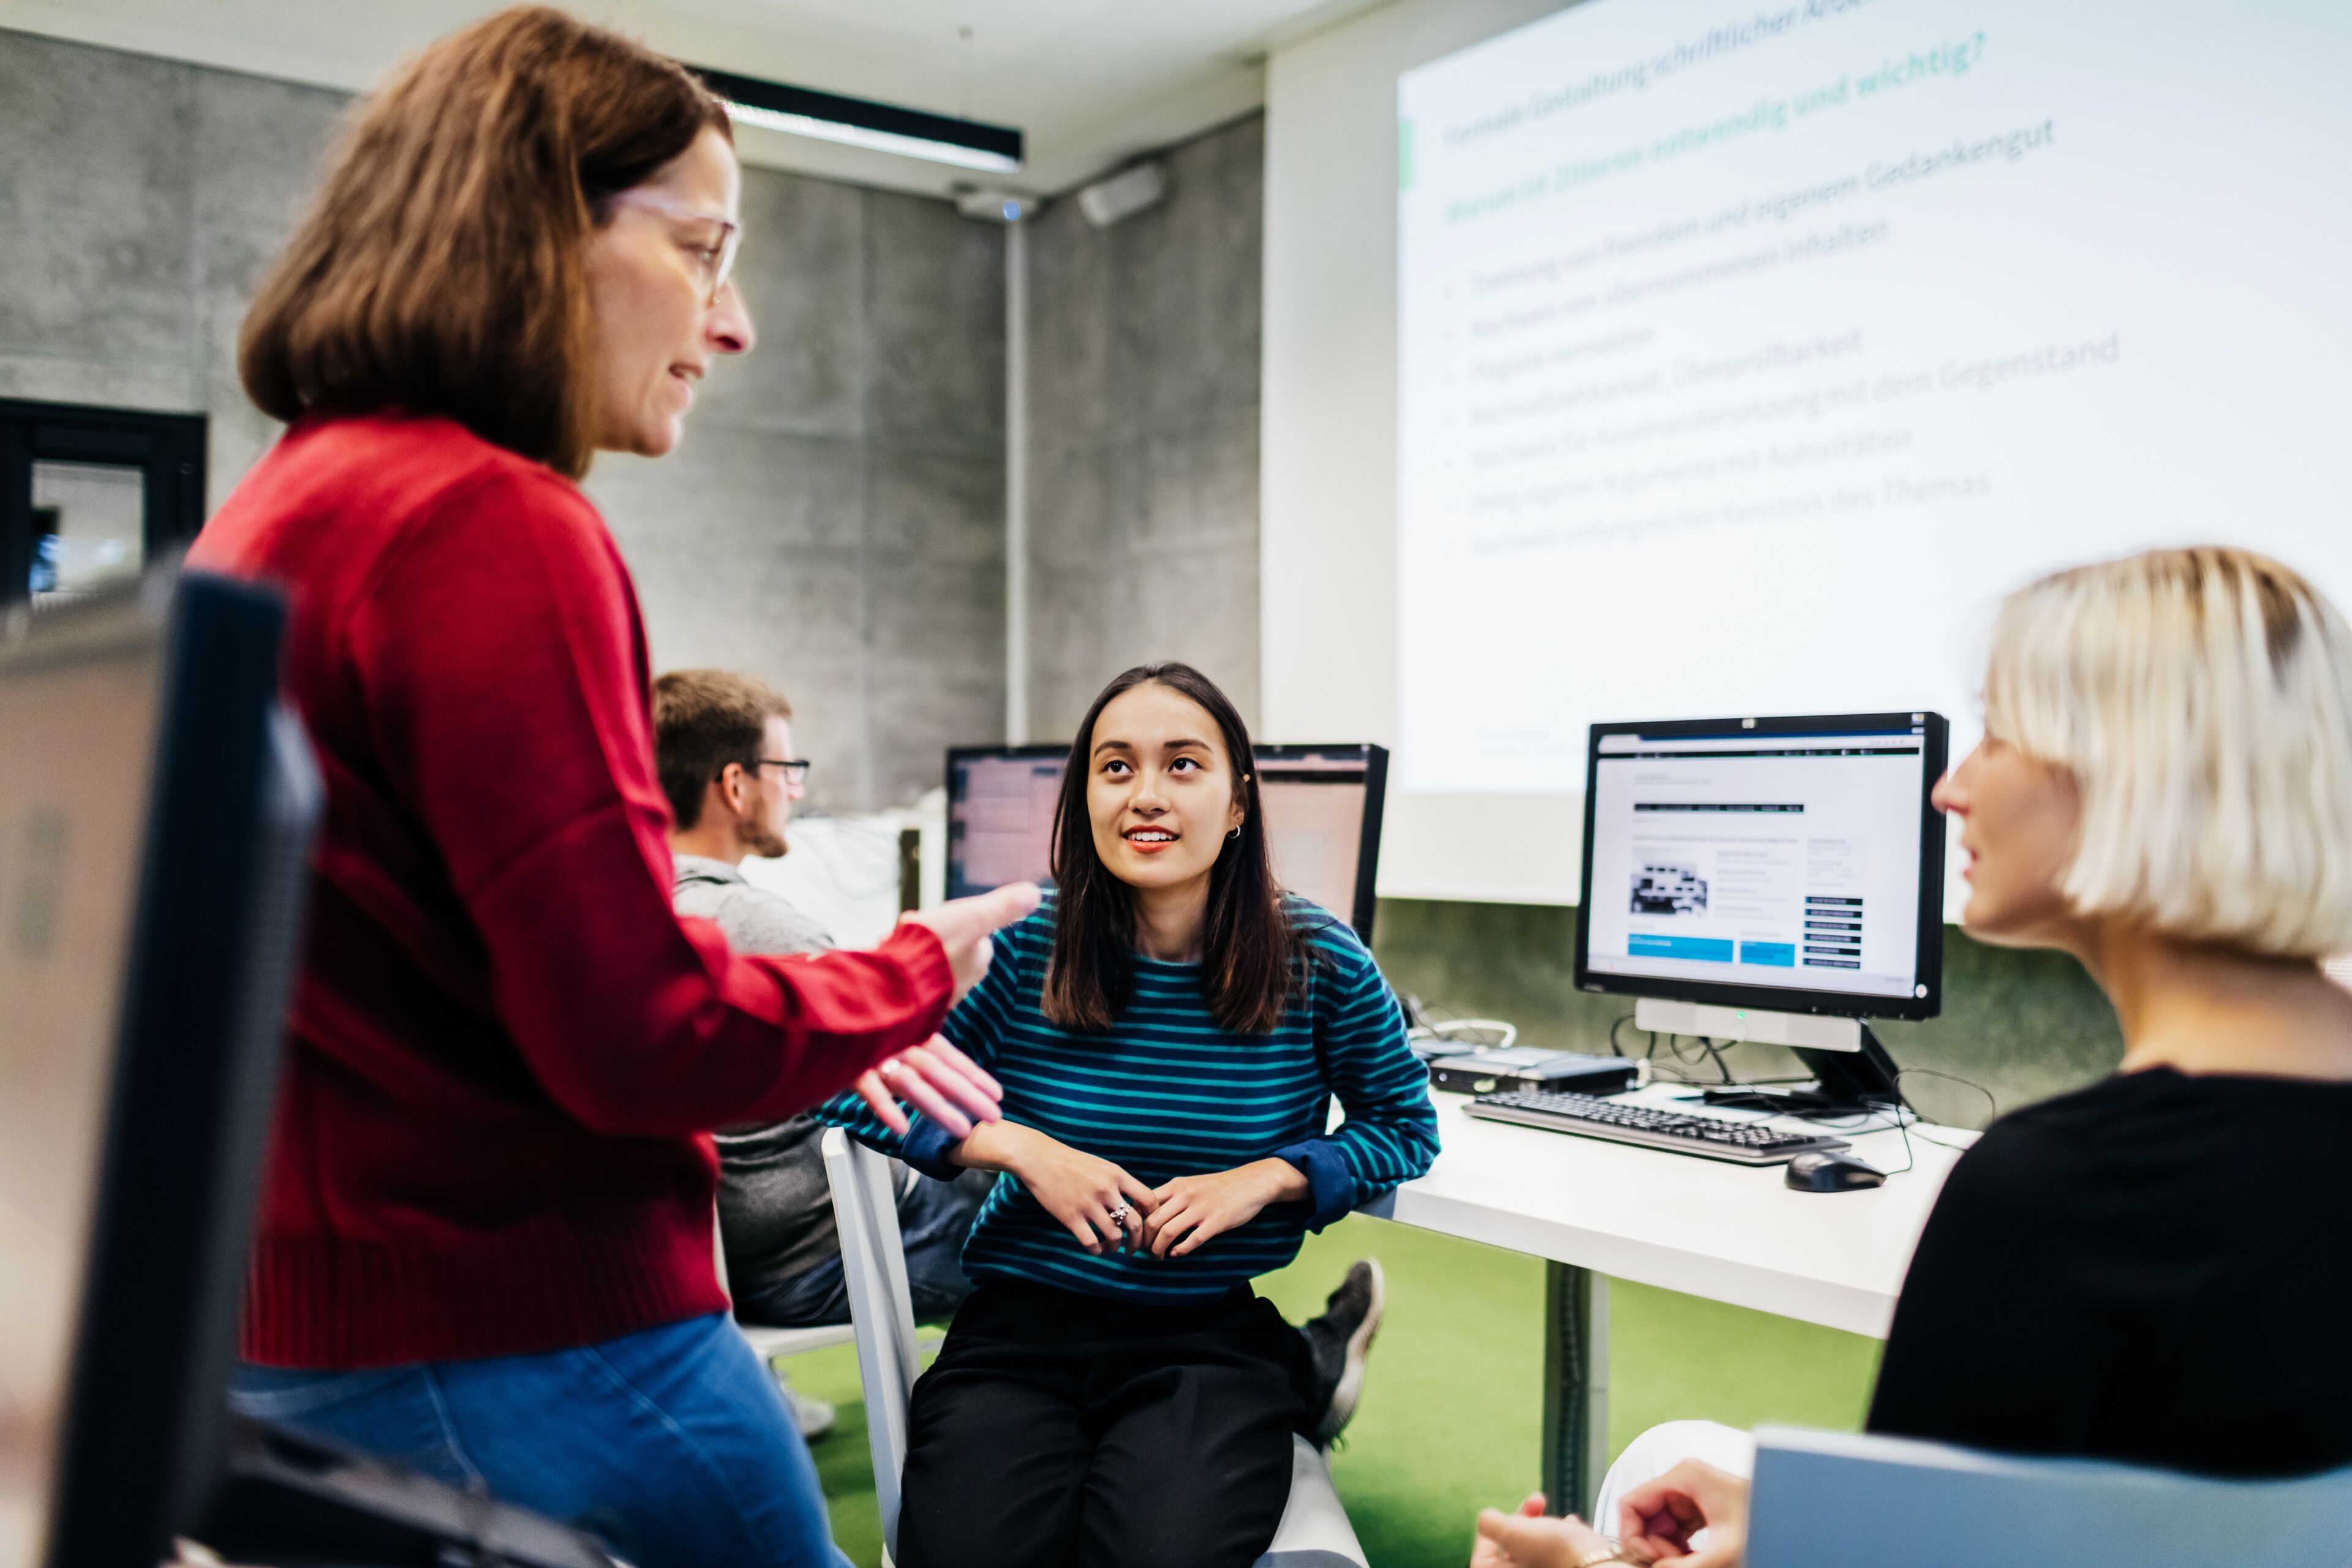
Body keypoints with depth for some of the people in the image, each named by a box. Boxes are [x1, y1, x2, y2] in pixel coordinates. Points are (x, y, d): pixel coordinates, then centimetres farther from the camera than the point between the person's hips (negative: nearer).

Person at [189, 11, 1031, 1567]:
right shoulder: (491, 524, -20)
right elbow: (644, 1042, -21)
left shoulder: (283, 506, 11)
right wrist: (919, 969, -3)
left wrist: (814, 1018, 14)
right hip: (527, 1355, -9)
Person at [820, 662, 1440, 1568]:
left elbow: (1405, 1127, 9)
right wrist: (1023, 1148, -12)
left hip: (1218, 1330, -2)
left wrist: (1268, 1178, -9)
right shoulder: (1021, 945, -6)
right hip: (1023, 1322, 2)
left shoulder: (1319, 964, -4)